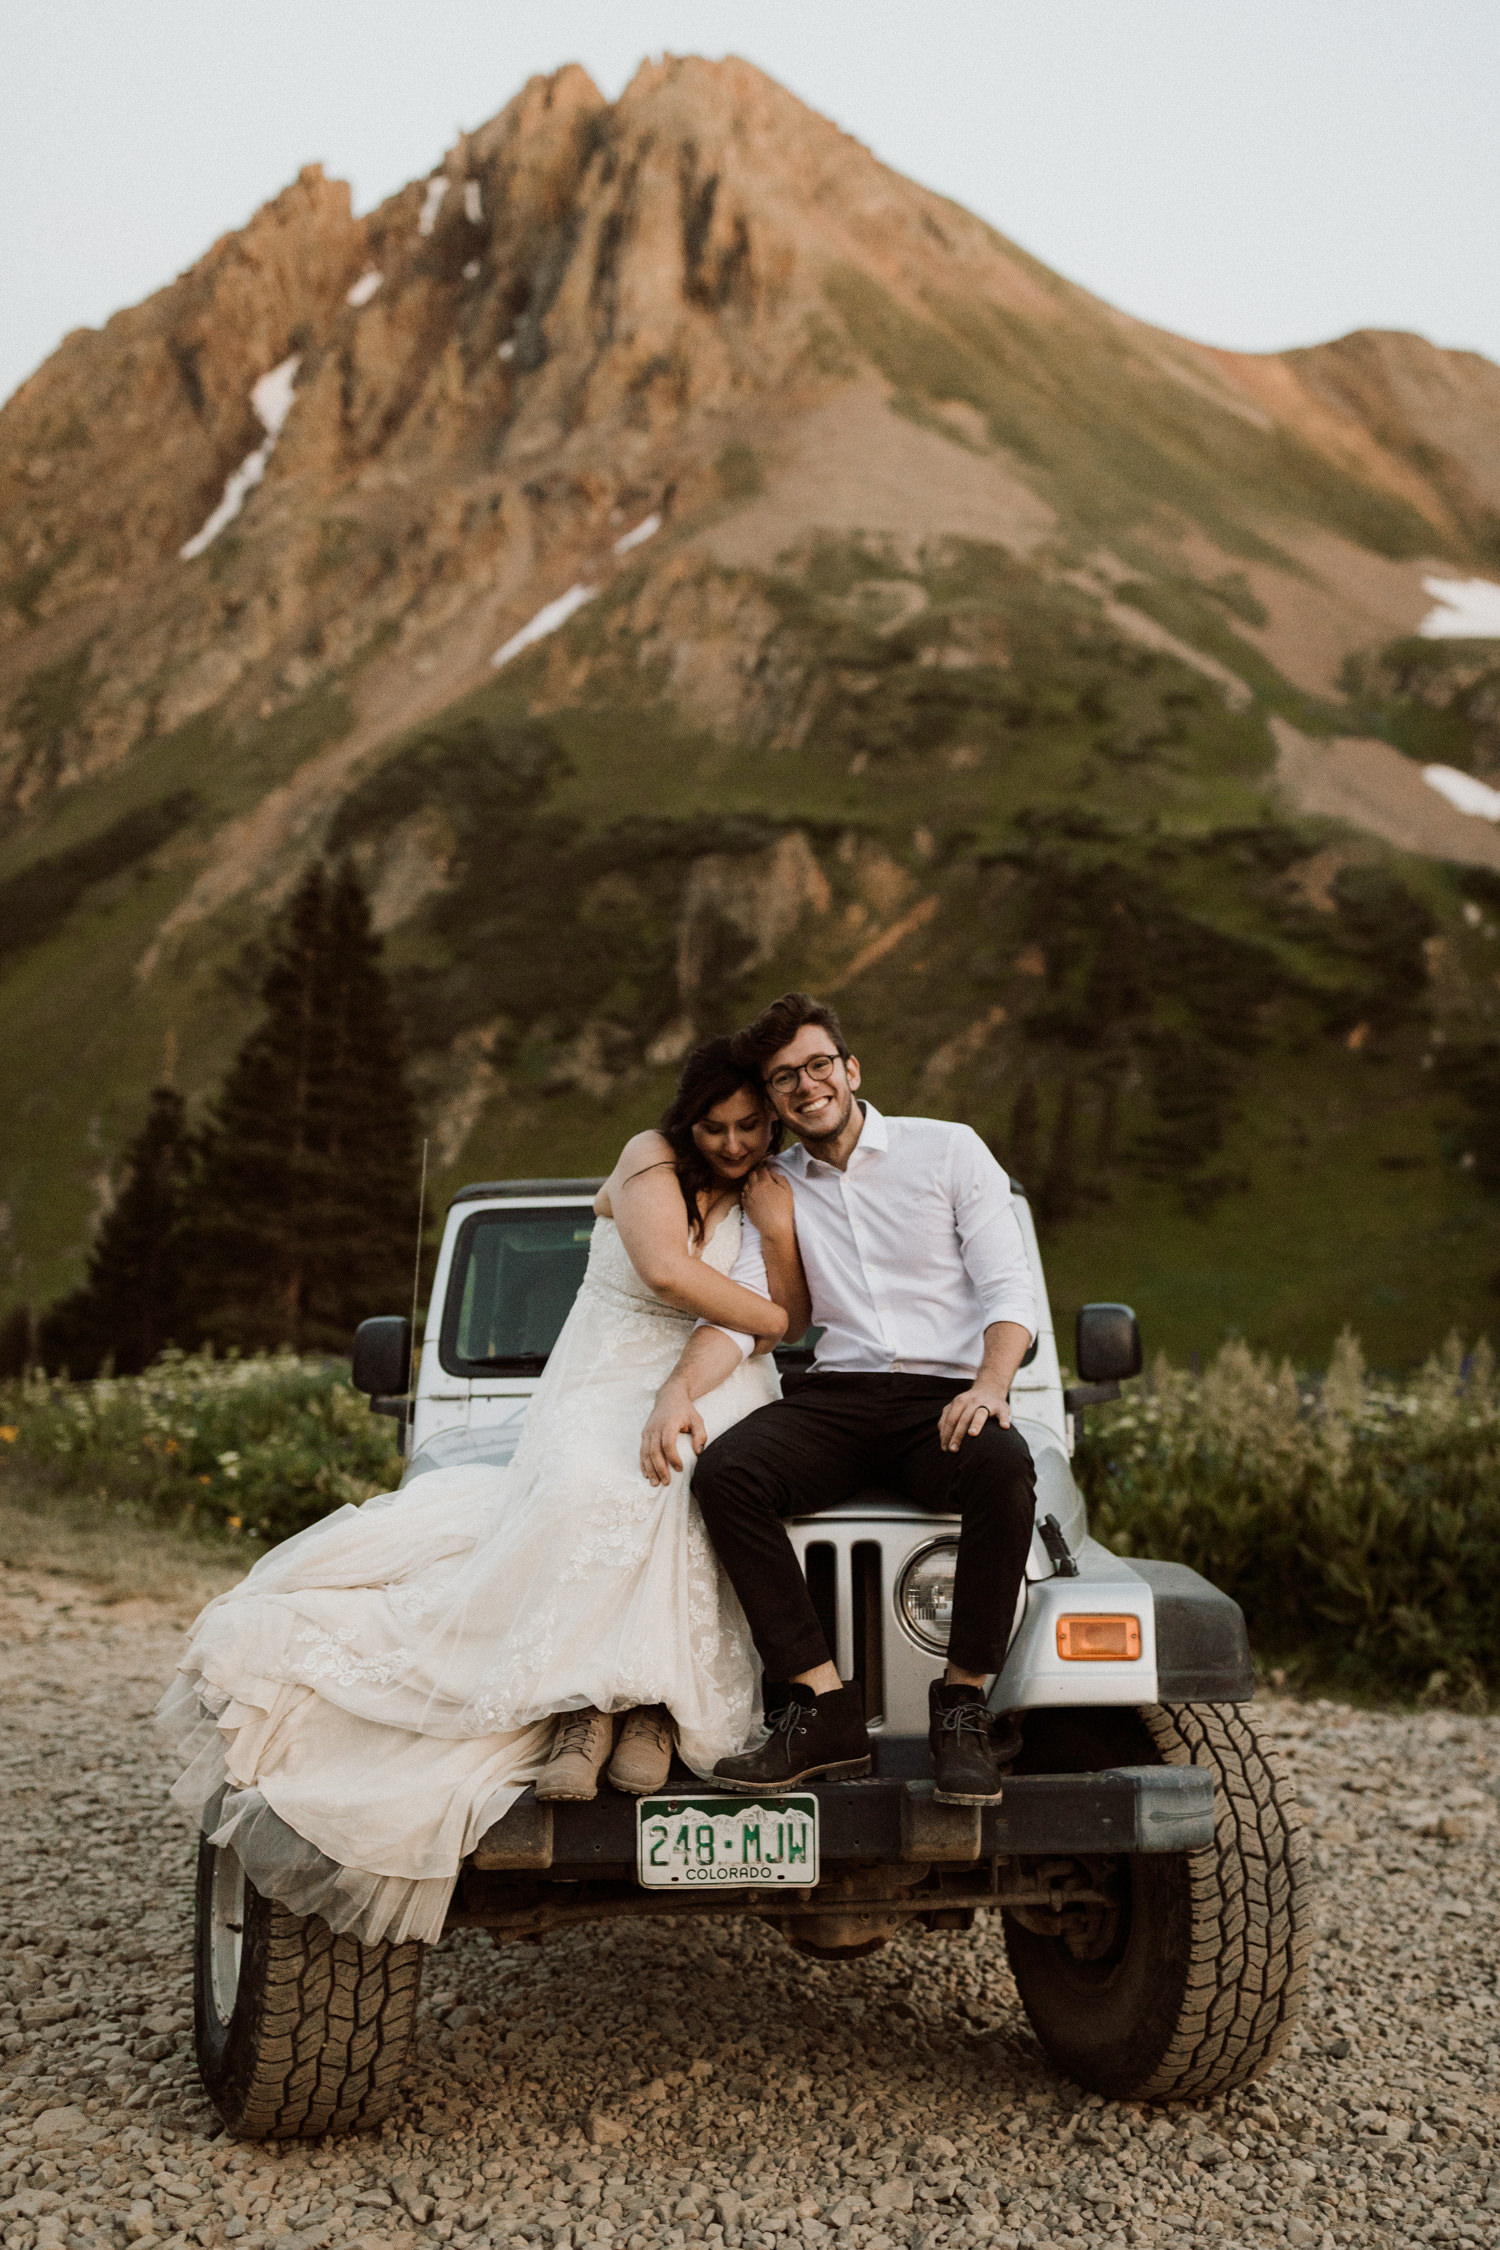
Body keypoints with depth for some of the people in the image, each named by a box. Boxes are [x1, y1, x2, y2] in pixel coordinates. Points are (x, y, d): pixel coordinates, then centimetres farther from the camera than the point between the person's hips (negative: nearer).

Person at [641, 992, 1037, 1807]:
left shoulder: (948, 1150, 7)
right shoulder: (774, 1189, 16)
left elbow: (1009, 1288, -1)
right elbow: (737, 1310, 4)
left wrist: (990, 1382, -21)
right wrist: (679, 1388, -17)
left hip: (943, 1396, -2)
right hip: (832, 1395, 3)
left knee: (1004, 1469, -37)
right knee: (723, 1471, -28)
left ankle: (962, 1707, -24)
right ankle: (821, 1710, -28)